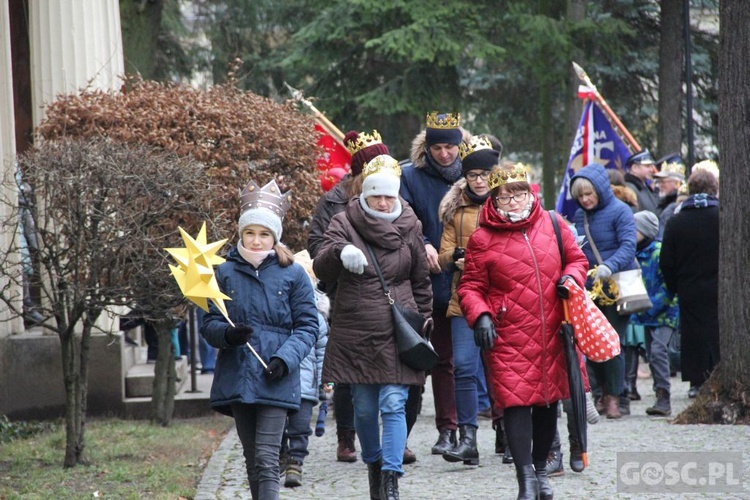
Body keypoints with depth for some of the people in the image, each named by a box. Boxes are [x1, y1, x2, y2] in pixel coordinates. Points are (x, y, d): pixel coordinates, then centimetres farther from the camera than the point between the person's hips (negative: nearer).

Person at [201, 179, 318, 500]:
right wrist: (227, 334, -17)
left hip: (275, 381, -3)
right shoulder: (225, 273, 6)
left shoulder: (293, 275, 1)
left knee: (267, 459, -12)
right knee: (252, 461, 10)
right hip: (236, 377, 3)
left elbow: (308, 326, 2)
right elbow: (209, 325, 7)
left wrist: (285, 358, -14)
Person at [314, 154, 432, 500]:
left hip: (397, 335, 0)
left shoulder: (408, 228, 7)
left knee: (394, 405, -10)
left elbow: (421, 280, 18)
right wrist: (340, 252, -37)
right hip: (354, 335, 0)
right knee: (364, 409, 8)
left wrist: (424, 320, 16)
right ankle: (374, 464, 31)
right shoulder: (345, 225, 0)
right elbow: (321, 269, -15)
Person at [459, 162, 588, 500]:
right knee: (516, 401, -12)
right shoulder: (483, 239, -1)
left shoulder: (551, 225, 7)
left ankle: (540, 467, 30)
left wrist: (572, 277, -3)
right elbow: (471, 287, 3)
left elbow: (577, 258, 19)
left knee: (549, 400, 13)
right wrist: (480, 315, -14)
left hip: (552, 332, 4)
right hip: (509, 336, -4)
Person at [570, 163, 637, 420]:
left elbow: (628, 246, -19)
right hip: (588, 289, 6)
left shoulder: (619, 211, -8)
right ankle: (606, 392, 21)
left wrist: (609, 266, -35)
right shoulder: (579, 215, 11)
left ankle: (614, 397, 4)